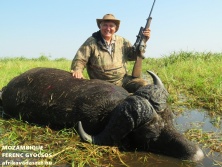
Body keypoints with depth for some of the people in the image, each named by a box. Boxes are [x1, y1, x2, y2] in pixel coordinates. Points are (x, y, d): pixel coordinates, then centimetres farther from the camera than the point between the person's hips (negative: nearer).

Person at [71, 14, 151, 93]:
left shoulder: (122, 41, 9)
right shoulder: (91, 42, -3)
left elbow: (133, 55, 17)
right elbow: (79, 60, -6)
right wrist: (77, 70, -28)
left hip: (123, 80, 4)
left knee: (143, 84, -12)